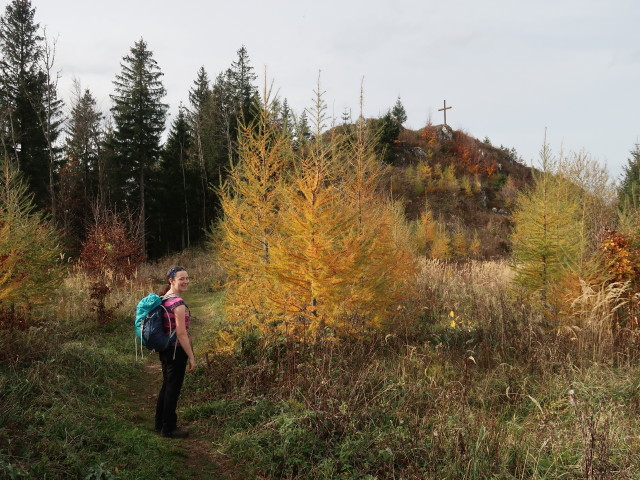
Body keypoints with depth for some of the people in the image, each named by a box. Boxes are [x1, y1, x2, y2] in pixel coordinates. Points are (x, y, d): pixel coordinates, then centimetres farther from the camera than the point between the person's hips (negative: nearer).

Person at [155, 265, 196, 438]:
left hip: (165, 349, 9)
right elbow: (181, 333, -22)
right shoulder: (178, 303, -20)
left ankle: (160, 424, 32)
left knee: (166, 386, 20)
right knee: (173, 388, 3)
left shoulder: (163, 299, 7)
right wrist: (191, 357, -16)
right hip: (176, 351, -9)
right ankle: (169, 428, 15)